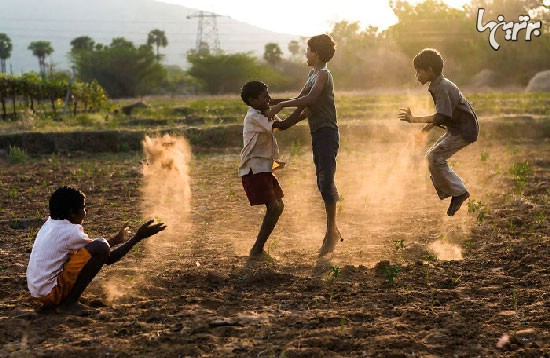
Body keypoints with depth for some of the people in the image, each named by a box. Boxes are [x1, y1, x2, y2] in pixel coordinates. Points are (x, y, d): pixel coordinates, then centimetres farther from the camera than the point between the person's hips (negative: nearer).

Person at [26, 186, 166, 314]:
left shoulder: (49, 224, 13)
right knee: (101, 248, -17)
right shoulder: (71, 231, -13)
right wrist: (138, 237, -3)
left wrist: (114, 240, 32)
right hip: (50, 293, -9)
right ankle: (69, 303, -10)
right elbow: (109, 258, -8)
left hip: (36, 292, 9)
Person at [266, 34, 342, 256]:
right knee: (323, 182, 12)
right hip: (318, 133, 10)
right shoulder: (313, 75, 18)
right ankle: (333, 230, 21)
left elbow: (310, 99, -25)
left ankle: (331, 233, -8)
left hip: (327, 133, -10)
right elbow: (301, 100, 23)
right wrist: (273, 101, 15)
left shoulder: (322, 74, -11)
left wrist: (281, 105, -21)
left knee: (326, 181, -11)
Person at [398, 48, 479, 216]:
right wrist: (424, 130, 12)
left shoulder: (443, 87, -21)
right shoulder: (437, 86, 11)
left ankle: (459, 192, -7)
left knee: (435, 157, -14)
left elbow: (442, 116, -30)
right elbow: (442, 115, 18)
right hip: (457, 128, 10)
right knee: (432, 156, 9)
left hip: (465, 130, -10)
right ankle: (445, 192, 14)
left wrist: (415, 119, -33)